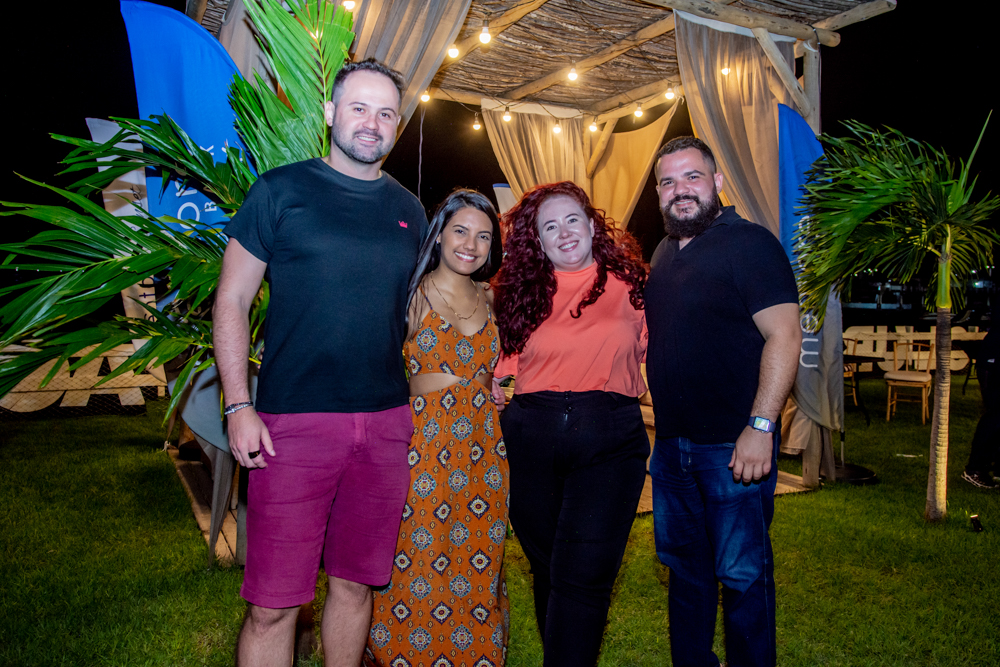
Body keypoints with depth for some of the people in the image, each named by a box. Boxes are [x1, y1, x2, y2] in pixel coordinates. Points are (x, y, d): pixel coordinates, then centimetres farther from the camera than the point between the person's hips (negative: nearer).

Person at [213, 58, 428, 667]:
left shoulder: (408, 210, 12)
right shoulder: (281, 190, 1)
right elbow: (232, 301, 1)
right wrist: (238, 406, -8)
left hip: (387, 424, 4)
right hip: (295, 420, -3)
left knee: (356, 584, 14)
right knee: (273, 603, 0)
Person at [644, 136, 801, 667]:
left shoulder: (749, 244, -10)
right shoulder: (664, 253, 13)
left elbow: (784, 335, -17)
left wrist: (760, 427, -24)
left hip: (733, 445, -7)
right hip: (671, 444, 8)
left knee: (741, 574, 4)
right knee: (683, 564, 18)